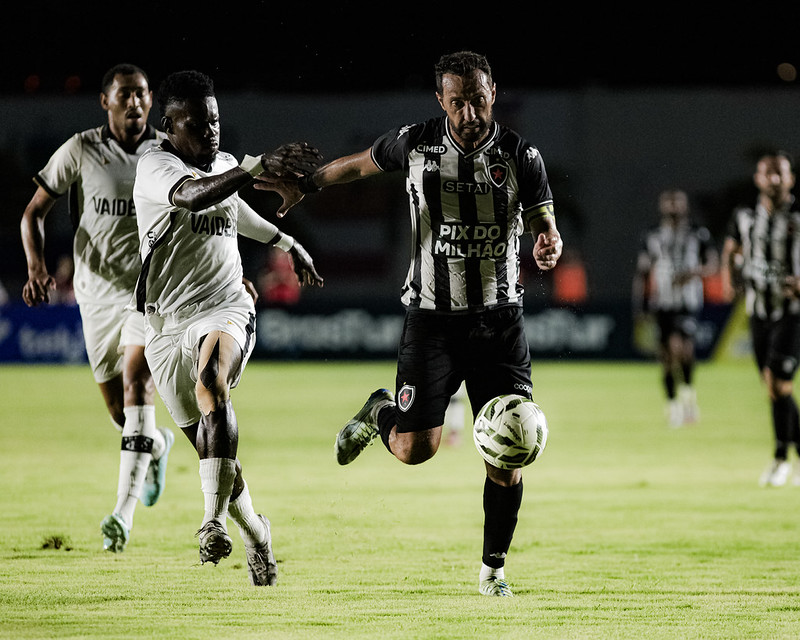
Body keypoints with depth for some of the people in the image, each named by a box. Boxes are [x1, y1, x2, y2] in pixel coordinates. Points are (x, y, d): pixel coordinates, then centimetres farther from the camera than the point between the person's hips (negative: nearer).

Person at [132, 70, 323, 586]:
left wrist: (286, 242, 50)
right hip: (167, 322, -1)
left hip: (225, 308, 1)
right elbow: (193, 197, -33)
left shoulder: (224, 165, 12)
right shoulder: (155, 166, -9)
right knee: (210, 444, 4)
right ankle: (255, 532, 29)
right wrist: (260, 166, -44)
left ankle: (215, 519, -41)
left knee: (211, 377, -33)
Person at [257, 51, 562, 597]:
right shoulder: (416, 144, -5)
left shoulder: (522, 157, -6)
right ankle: (379, 412, 29)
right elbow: (359, 165, 15)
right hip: (431, 314, 0)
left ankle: (494, 567, 11)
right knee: (416, 448, -8)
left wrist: (549, 245, -27)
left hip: (499, 319, 0)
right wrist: (304, 186, 16)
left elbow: (545, 227, -4)